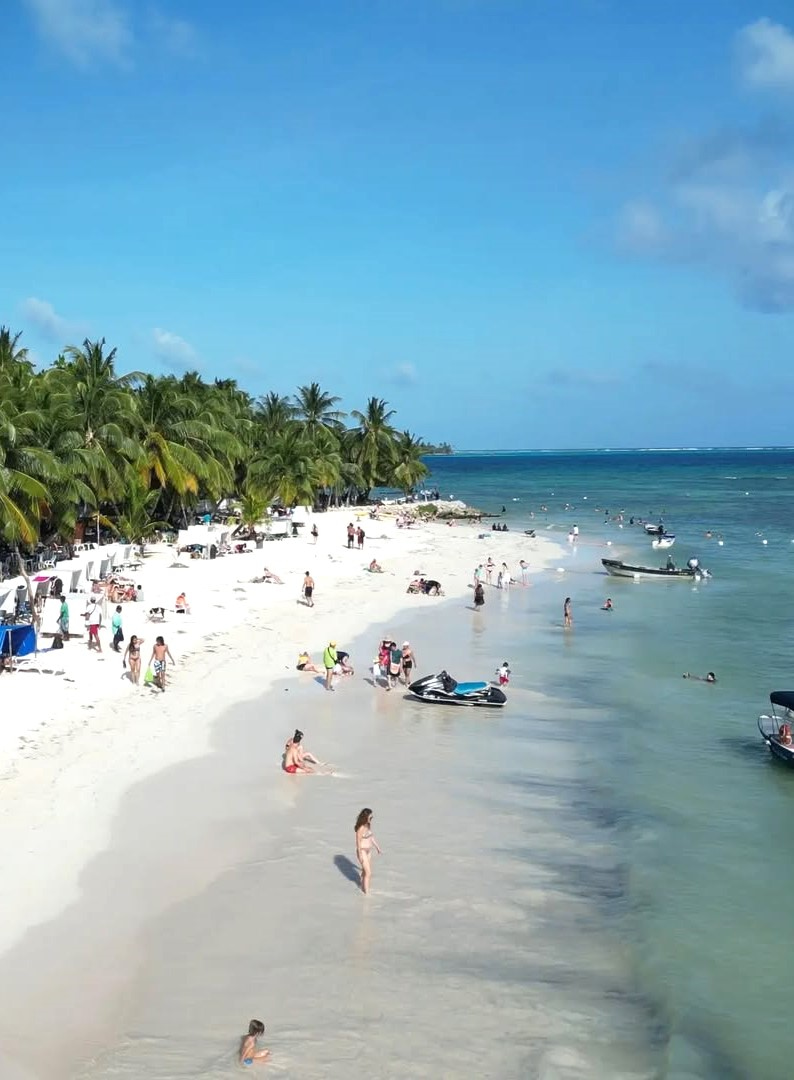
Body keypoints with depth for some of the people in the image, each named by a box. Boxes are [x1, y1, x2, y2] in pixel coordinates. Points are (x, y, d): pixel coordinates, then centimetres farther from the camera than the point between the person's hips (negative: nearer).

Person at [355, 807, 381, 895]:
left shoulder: (368, 824, 1)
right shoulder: (361, 828, -25)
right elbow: (358, 841, -20)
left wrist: (377, 848, 17)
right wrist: (360, 855, -19)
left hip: (368, 851, 8)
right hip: (362, 852, -8)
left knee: (366, 872, 18)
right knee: (368, 873, -5)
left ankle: (363, 889, 34)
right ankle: (366, 893, 7)